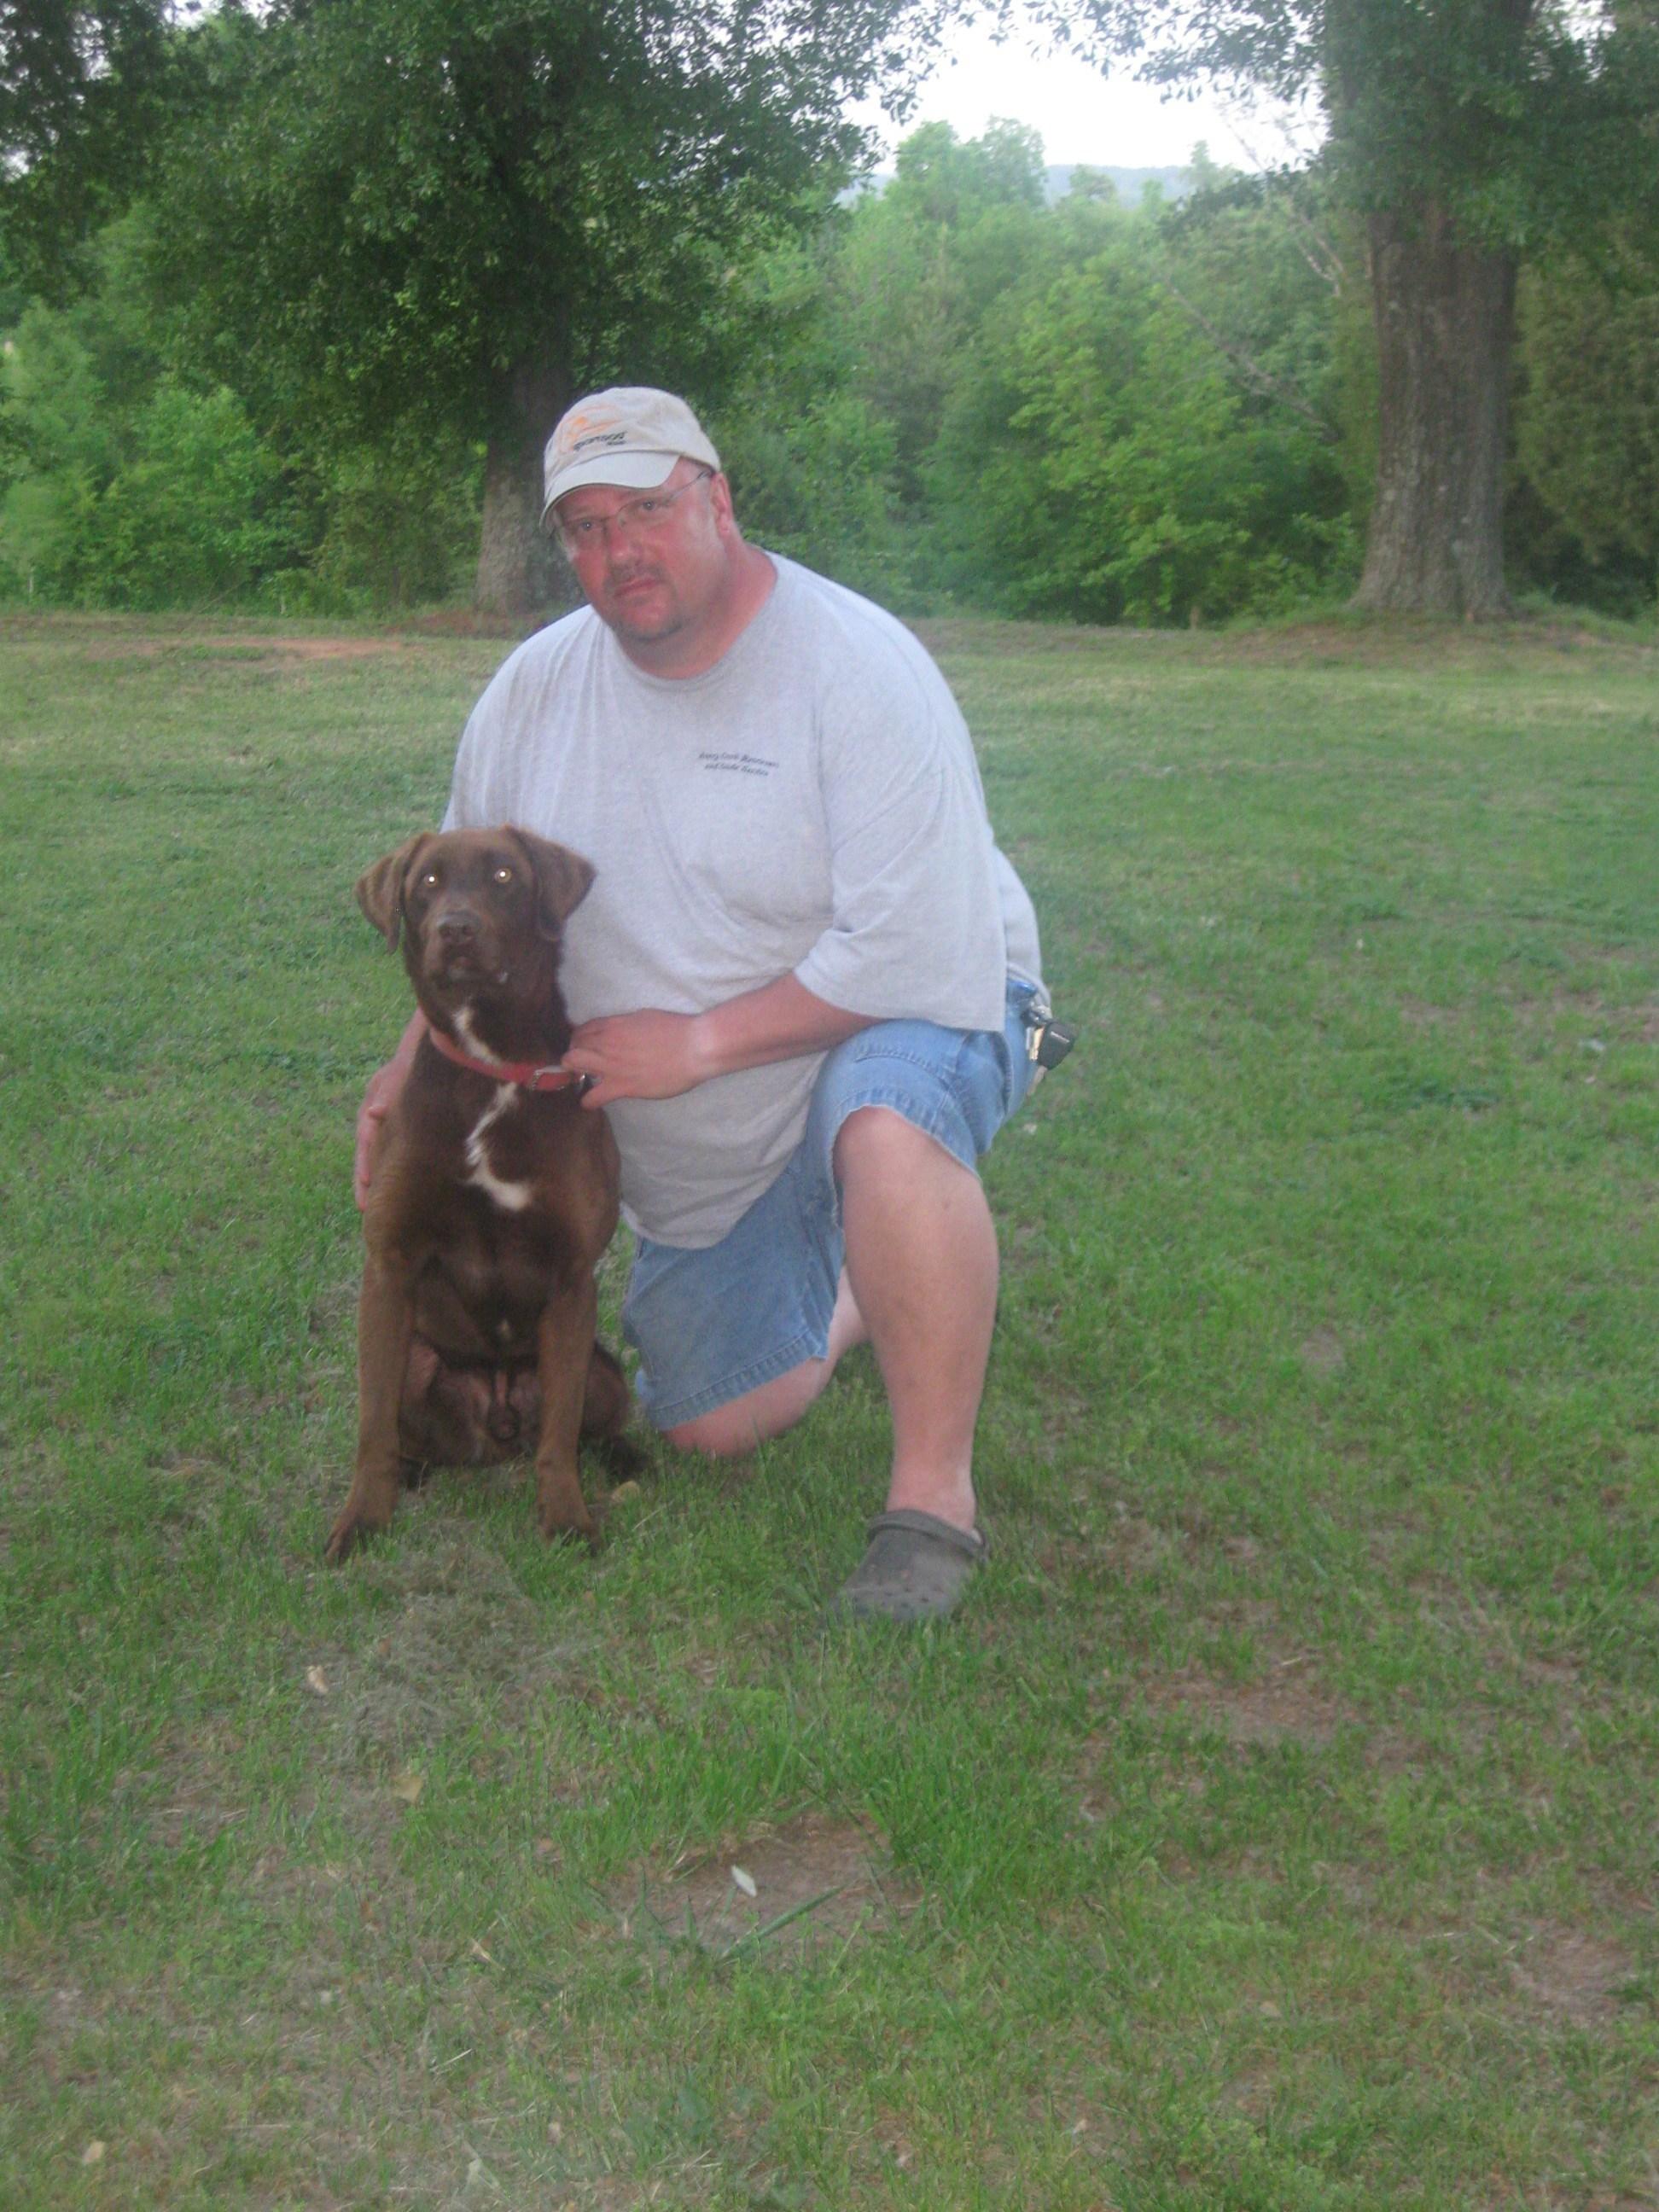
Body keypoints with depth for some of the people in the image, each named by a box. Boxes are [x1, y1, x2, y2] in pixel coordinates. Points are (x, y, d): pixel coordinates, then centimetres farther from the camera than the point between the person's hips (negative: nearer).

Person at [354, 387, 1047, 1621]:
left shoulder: (857, 672, -23)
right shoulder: (536, 688, -4)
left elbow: (903, 954, -29)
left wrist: (696, 1041, -27)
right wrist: (417, 1065, -2)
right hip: (701, 1155, 6)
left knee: (885, 1126, -43)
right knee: (711, 1426, 8)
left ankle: (934, 1498, -26)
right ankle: (860, 1295, 39)